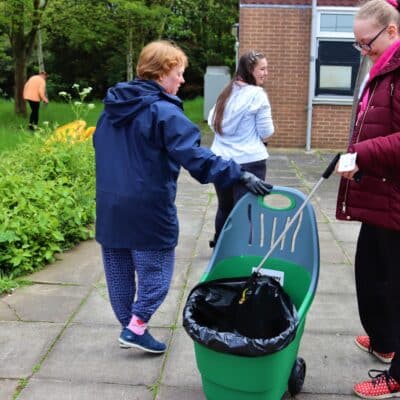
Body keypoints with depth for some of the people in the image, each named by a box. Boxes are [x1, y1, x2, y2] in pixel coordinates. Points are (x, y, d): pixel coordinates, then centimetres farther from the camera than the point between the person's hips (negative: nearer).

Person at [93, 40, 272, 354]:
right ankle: (136, 327, 7)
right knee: (155, 271, 8)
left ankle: (129, 327, 27)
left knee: (119, 272, 16)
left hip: (109, 208, 8)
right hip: (147, 209, -7)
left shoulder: (113, 107, 9)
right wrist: (242, 176, -24)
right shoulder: (163, 112, -16)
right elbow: (196, 158, -24)